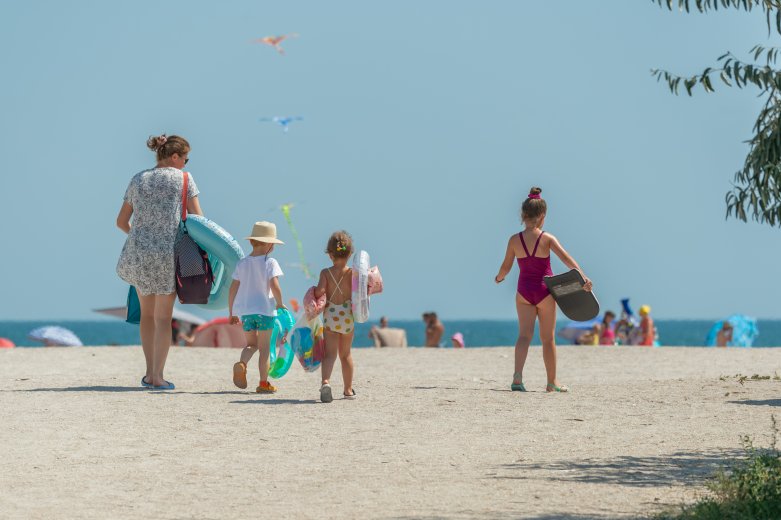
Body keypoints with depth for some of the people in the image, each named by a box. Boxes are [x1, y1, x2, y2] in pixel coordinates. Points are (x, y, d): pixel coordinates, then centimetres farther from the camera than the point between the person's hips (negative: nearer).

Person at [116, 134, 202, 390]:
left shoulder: (138, 180, 10)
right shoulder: (183, 178, -2)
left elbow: (121, 221, 15)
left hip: (139, 254, 4)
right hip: (169, 254, -4)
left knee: (147, 313, 18)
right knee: (163, 316, 2)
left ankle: (150, 373, 17)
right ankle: (158, 376, -4)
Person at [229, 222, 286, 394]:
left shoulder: (242, 263, 5)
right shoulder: (270, 262, -8)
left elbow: (233, 289, 6)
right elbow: (274, 286, -19)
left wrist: (232, 312, 14)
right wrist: (280, 303, -2)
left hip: (245, 311, 4)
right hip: (265, 309, -4)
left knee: (251, 344, 17)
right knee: (264, 348, 7)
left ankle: (241, 363, -14)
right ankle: (263, 383, 8)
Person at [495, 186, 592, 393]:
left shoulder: (514, 240, -3)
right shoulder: (547, 239, -9)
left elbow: (506, 267, 2)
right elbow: (566, 258, -20)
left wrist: (498, 278, 24)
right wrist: (583, 277, -27)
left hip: (524, 291, 1)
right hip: (544, 290, -1)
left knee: (524, 335, 0)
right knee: (548, 338, 10)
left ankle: (518, 375, -22)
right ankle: (552, 381, 17)